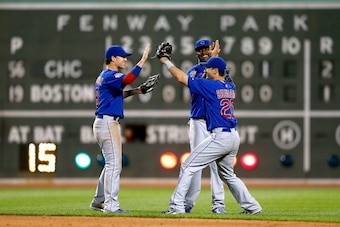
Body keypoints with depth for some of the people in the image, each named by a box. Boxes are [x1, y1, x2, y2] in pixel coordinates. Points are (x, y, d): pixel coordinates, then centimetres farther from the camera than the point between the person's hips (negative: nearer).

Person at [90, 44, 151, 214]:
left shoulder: (104, 77, 19)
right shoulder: (109, 75, -13)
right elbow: (127, 79, -33)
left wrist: (133, 92, 15)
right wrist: (143, 60, -35)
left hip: (104, 122, 11)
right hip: (108, 122, -11)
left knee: (111, 164, 17)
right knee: (114, 164, -11)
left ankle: (98, 201, 23)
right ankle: (111, 205, -13)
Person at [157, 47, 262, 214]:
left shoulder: (209, 86, -9)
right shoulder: (231, 87, 11)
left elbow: (181, 77, -8)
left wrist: (166, 61, 3)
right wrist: (213, 58, 34)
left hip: (219, 136, -8)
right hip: (234, 137, 8)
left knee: (188, 167, -4)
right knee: (227, 174, 24)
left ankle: (177, 206, -10)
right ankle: (251, 206, 21)